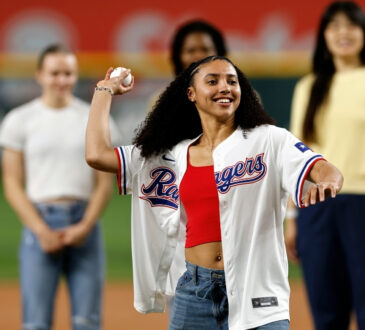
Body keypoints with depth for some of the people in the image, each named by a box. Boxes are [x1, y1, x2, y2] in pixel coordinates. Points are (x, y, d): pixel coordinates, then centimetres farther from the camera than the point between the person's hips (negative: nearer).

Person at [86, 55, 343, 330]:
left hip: (256, 292, -3)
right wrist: (105, 90, 21)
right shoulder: (172, 156, 12)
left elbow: (329, 172, -9)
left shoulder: (268, 140, 2)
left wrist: (326, 183, -33)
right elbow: (97, 155, 9)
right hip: (195, 289, 3)